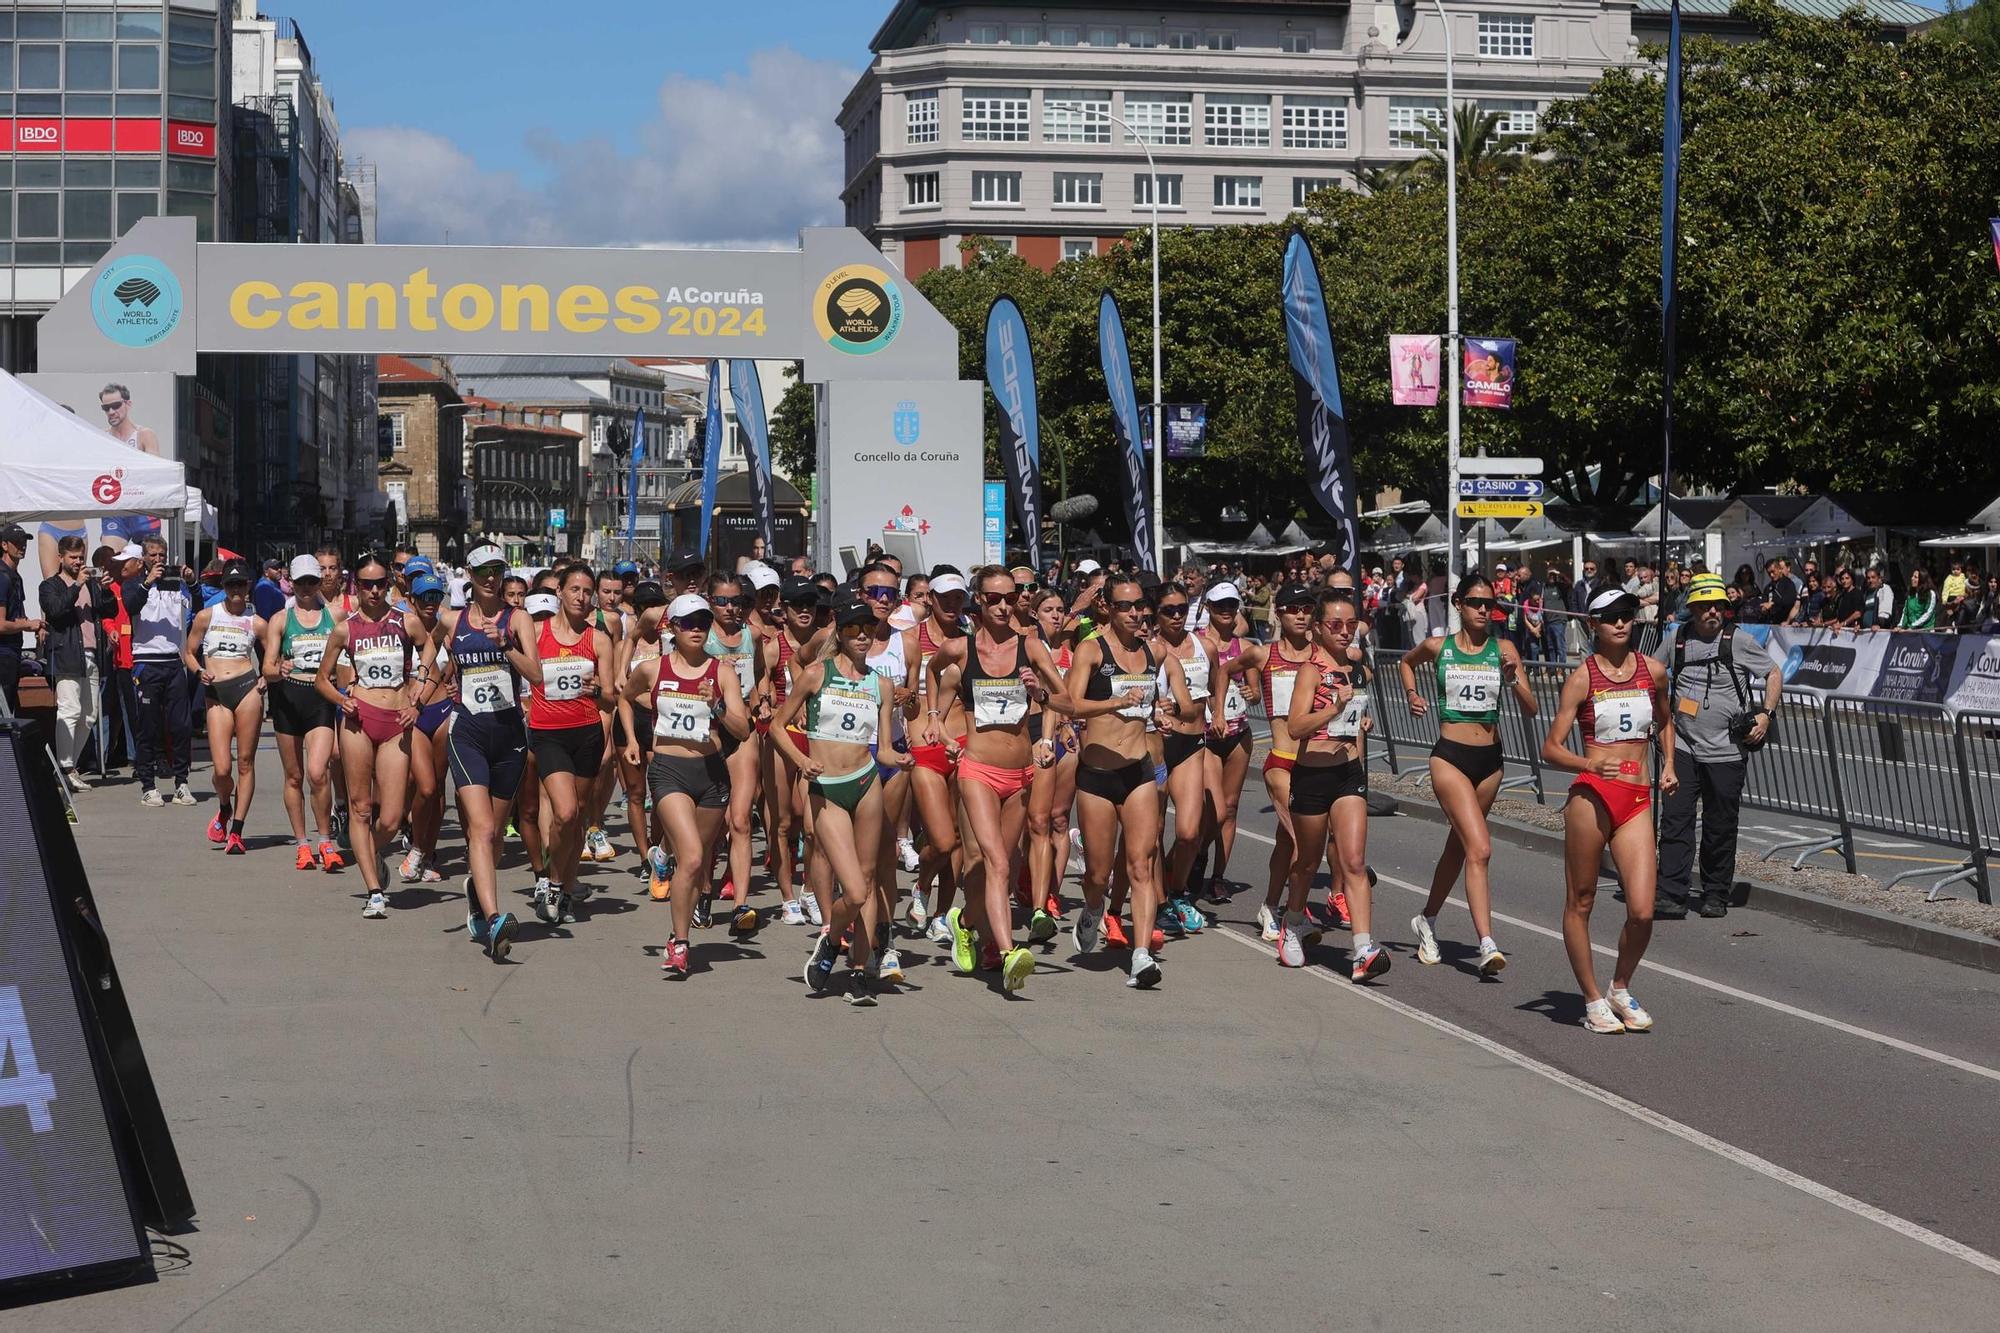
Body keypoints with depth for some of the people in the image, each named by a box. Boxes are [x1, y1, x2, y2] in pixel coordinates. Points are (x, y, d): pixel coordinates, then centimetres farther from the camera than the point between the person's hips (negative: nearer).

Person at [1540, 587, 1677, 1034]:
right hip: (1592, 796, -3)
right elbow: (1550, 749, -5)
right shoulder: (1582, 677, -3)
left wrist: (1668, 764, 14)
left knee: (1642, 912, -6)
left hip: (1637, 801, 3)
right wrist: (1590, 766, -22)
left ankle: (1621, 989, 20)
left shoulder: (1653, 671, 8)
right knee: (1580, 903, 5)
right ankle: (1593, 1001, 19)